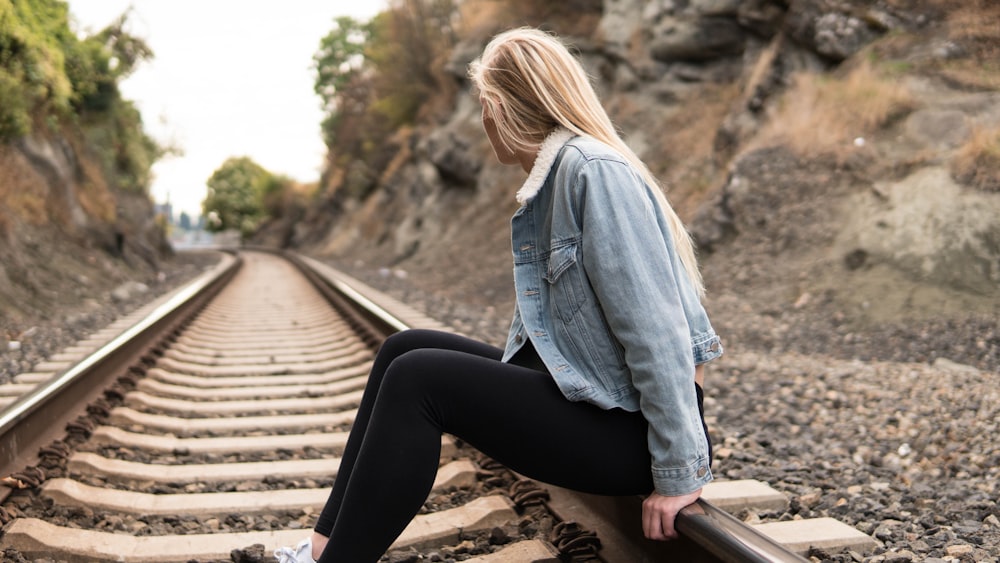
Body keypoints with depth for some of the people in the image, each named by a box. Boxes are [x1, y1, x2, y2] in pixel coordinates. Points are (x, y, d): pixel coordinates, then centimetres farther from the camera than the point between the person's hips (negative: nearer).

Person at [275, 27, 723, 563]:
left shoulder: (593, 171, -19)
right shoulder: (553, 178, 12)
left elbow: (658, 331, -23)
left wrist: (680, 474, -20)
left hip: (626, 429, -9)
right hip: (577, 390, 10)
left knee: (417, 378, -17)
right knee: (403, 350, 5)